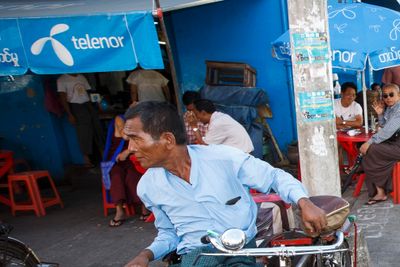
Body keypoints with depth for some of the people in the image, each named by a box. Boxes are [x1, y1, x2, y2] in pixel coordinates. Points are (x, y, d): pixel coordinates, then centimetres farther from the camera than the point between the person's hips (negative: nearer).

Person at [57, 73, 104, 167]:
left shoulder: (81, 77, 13)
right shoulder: (62, 79, -4)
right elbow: (63, 99, -8)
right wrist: (70, 114, -14)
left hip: (87, 104, 5)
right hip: (75, 106, -5)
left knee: (97, 127, 2)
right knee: (84, 131, -6)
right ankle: (86, 159, 3)